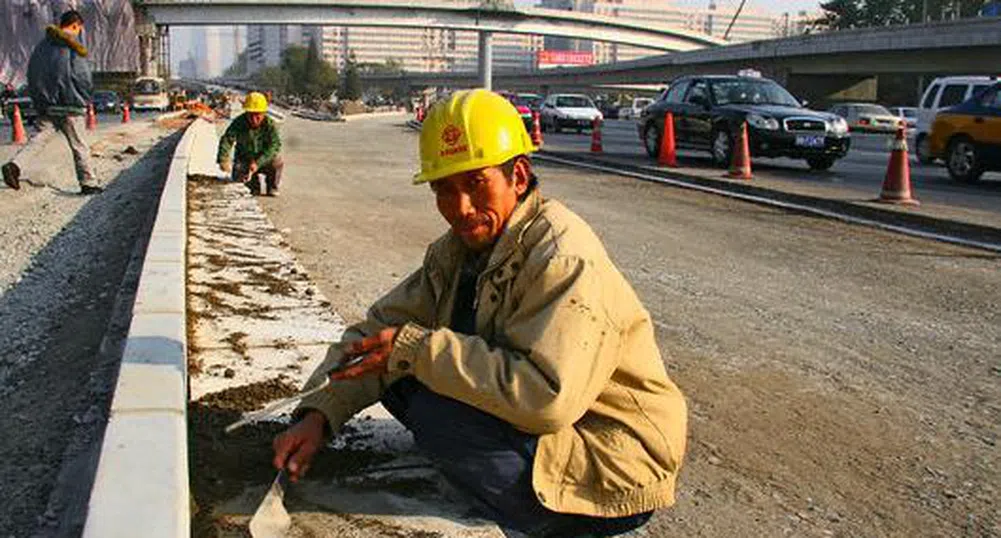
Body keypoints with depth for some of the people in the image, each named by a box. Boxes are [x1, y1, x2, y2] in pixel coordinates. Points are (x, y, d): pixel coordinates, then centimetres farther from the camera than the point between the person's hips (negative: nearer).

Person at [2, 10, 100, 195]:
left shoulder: (42, 46, 12)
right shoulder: (73, 48, -8)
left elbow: (31, 76, 12)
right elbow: (83, 77, -12)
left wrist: (39, 101, 15)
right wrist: (86, 100, 3)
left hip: (46, 105, 5)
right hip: (69, 105, -5)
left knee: (39, 138, 5)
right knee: (79, 146, 4)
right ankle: (88, 183, 10)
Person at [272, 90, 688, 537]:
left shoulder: (564, 260, -25)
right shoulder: (457, 251, 2)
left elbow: (547, 397, -37)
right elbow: (380, 330, 5)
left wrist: (416, 348, -29)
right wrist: (317, 413, -11)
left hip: (612, 466, -8)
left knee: (436, 414, -26)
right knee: (398, 378, -1)